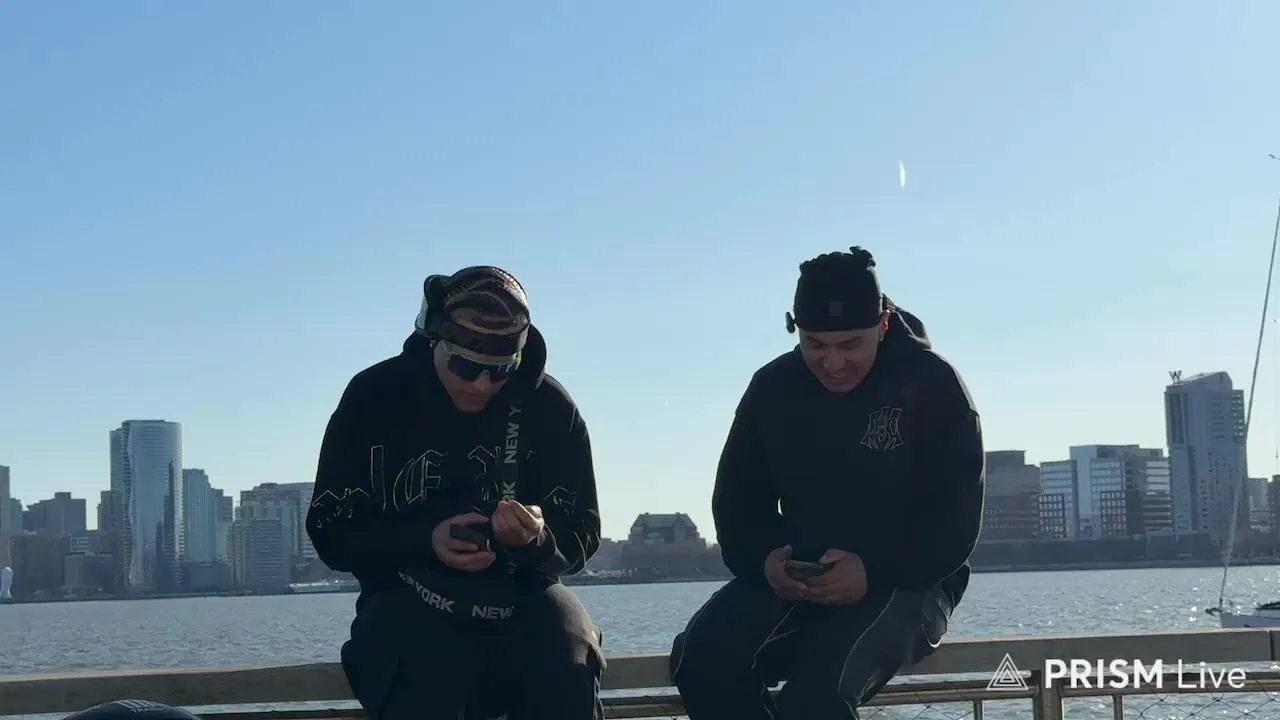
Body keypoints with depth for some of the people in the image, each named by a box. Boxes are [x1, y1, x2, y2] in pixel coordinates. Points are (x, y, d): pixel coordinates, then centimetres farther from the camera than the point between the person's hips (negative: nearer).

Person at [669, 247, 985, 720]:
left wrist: (874, 571, -26)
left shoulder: (932, 384, -6)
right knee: (702, 657, -25)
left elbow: (955, 521, -9)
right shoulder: (772, 387, 5)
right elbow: (737, 499, 9)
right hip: (794, 583, 4)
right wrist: (763, 559, -15)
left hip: (905, 583, -4)